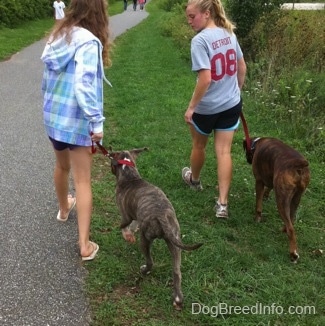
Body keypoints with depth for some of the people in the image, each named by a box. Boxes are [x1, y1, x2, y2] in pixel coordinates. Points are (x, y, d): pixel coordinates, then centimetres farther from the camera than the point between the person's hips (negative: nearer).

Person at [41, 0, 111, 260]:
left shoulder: (58, 36, 5)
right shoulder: (88, 42, -18)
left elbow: (47, 80, 12)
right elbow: (84, 86, -28)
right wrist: (97, 122, -23)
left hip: (52, 117, 7)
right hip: (77, 121, -7)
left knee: (62, 166, 28)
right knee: (82, 181, 0)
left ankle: (64, 209, 52)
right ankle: (85, 245, 4)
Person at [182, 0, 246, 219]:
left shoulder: (200, 40, -21)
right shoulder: (229, 33, 1)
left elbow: (205, 79, -25)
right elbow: (242, 68, 9)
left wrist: (191, 107, -16)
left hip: (206, 107, -5)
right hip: (231, 105, 5)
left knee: (199, 146, 21)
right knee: (224, 151, 5)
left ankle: (194, 179, 47)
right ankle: (222, 204, 3)